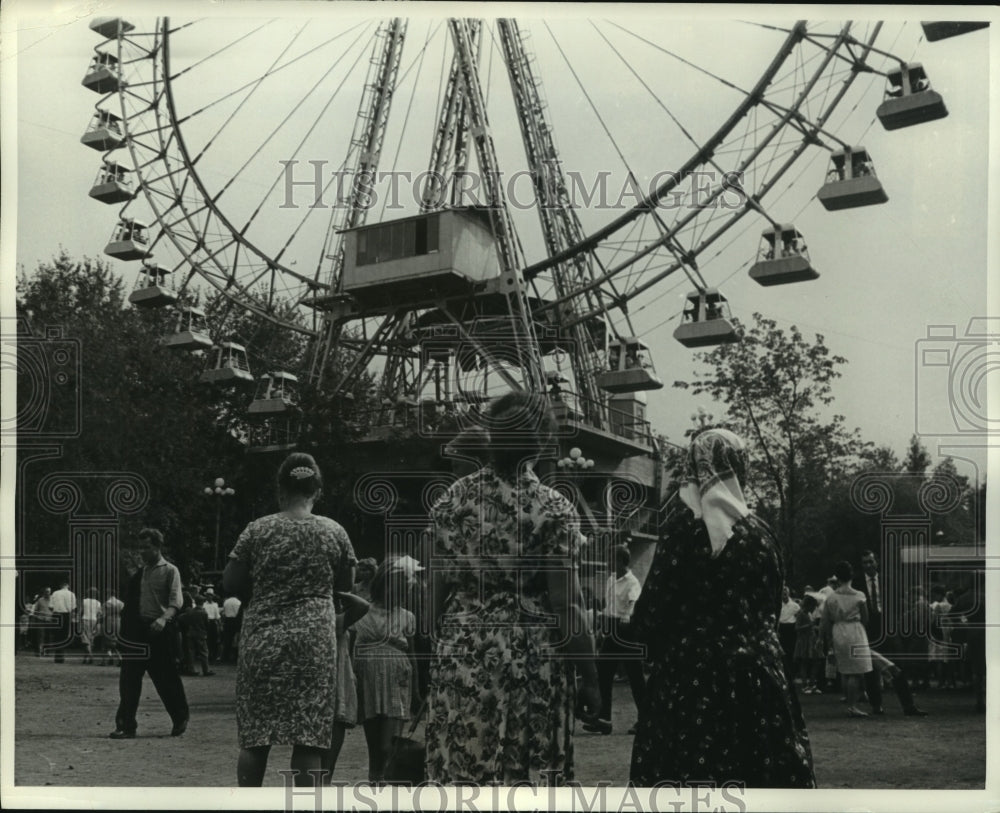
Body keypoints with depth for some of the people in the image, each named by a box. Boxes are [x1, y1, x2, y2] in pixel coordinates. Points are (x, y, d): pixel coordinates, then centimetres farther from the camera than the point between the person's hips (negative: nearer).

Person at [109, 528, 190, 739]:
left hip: (159, 630, -5)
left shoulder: (170, 571, -1)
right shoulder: (139, 573, 15)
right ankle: (126, 725, 3)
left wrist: (164, 618, -30)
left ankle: (180, 720, 22)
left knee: (166, 678, 4)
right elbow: (131, 603, 16)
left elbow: (175, 602, -12)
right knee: (129, 678, -1)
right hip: (137, 630, 5)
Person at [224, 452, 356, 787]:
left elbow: (230, 583, 1)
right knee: (308, 738, 1)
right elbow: (346, 583, 10)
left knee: (254, 737, 8)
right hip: (314, 640, 0)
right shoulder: (334, 532, 0)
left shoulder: (258, 529, -2)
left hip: (263, 638, 0)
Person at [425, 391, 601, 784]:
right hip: (530, 660, -4)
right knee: (526, 780, 6)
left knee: (458, 775, 10)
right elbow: (566, 604, -11)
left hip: (459, 658, 4)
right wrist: (589, 677, -3)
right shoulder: (554, 509, -9)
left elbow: (436, 592, 6)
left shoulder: (451, 500, 3)